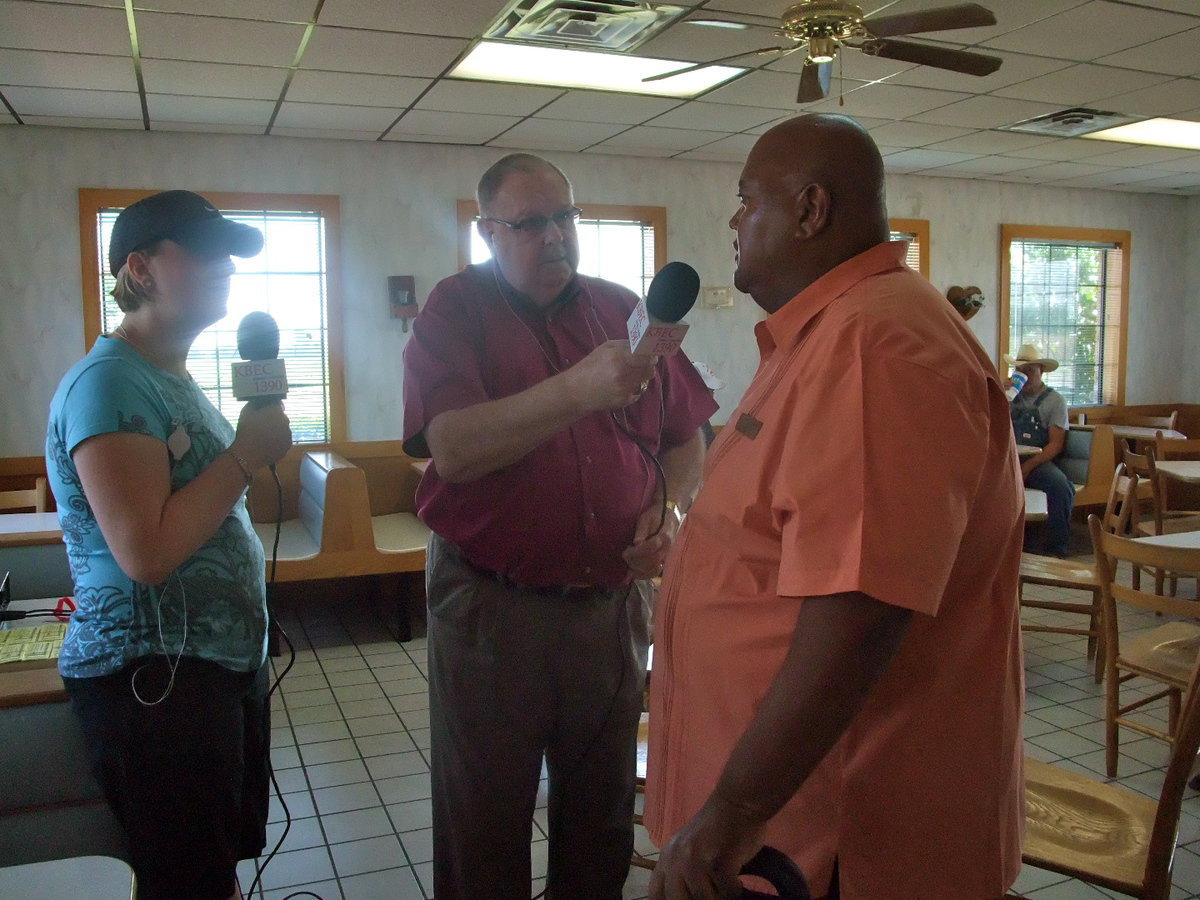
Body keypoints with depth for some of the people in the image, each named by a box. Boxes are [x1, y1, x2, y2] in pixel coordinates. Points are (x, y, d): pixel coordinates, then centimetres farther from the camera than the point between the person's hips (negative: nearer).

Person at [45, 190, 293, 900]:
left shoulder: (176, 380, 13)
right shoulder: (108, 384, -17)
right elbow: (146, 552, -26)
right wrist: (247, 454, -20)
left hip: (227, 658, 9)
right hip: (153, 679, -9)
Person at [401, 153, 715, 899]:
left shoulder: (622, 310, 6)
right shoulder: (455, 312, -5)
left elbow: (686, 435, 13)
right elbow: (454, 448, -22)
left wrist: (669, 508, -6)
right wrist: (580, 390, -32)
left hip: (614, 600, 4)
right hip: (492, 606, -3)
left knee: (603, 812, 20)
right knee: (485, 820, 14)